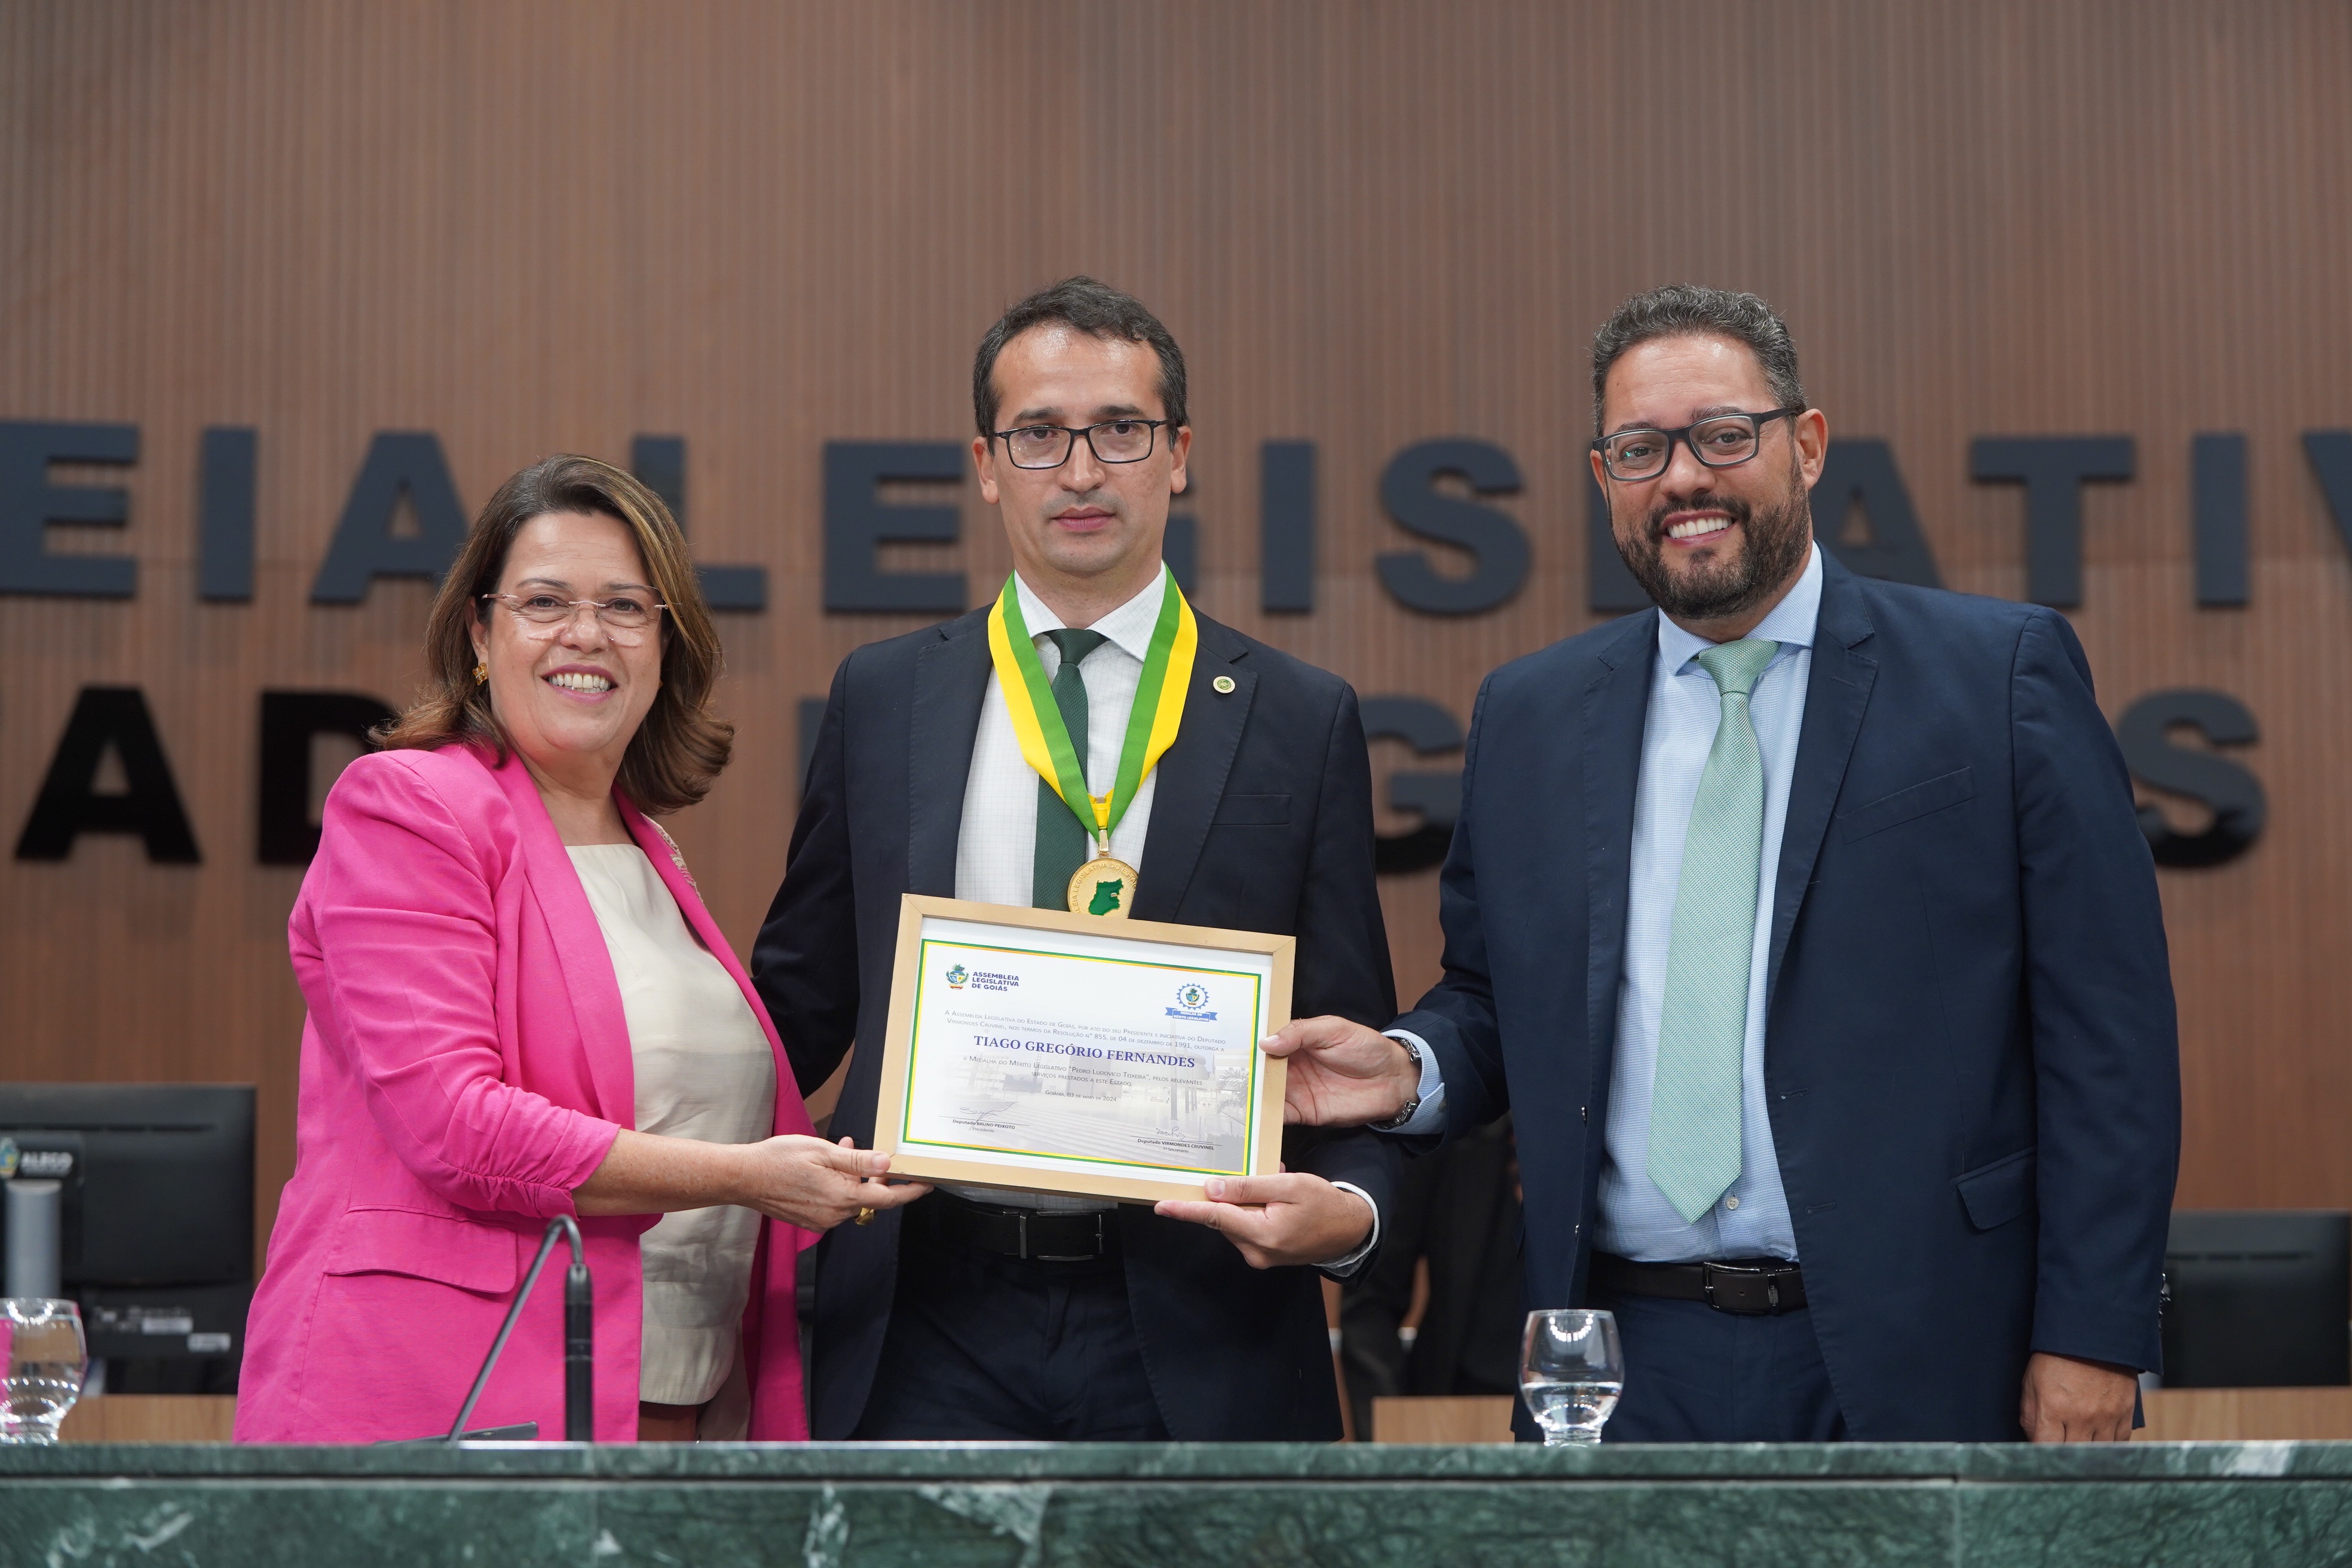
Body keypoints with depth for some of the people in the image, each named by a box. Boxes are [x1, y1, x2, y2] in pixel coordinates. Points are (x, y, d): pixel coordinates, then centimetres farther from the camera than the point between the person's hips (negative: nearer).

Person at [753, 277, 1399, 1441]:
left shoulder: (1300, 722, 3)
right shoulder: (883, 698, 9)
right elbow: (805, 995, 14)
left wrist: (1348, 1208, -16)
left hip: (1193, 1331, -1)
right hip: (930, 1327, 1)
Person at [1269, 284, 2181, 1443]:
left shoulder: (2004, 674, 0)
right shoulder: (1527, 716, 11)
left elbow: (2107, 1032, -4)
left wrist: (2090, 1343, -9)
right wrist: (1413, 1068, -4)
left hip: (1921, 1364, -3)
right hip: (1629, 1370, 3)